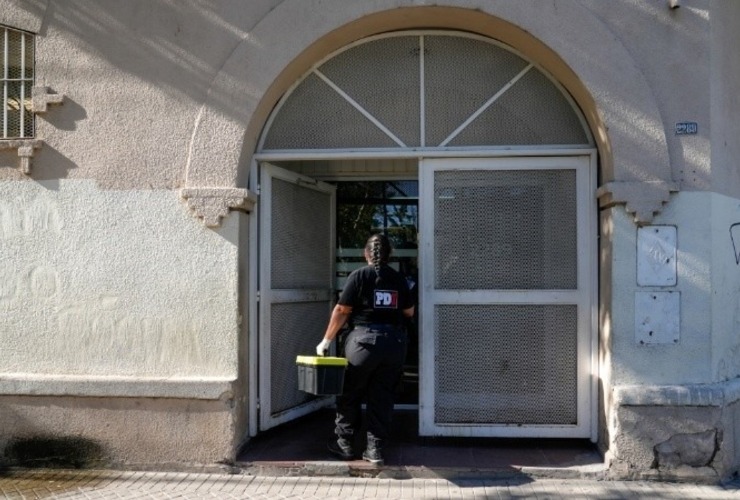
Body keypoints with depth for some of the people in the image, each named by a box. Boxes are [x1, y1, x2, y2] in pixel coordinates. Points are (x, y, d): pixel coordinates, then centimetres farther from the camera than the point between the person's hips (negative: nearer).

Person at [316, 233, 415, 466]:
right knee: (382, 399, 10)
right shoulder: (399, 279, 6)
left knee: (350, 396, 12)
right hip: (394, 342, 3)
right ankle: (375, 449, 11)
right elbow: (409, 312, 12)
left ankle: (344, 444, 19)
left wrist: (326, 340, 2)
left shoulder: (359, 276, -4)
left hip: (364, 340, -3)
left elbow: (341, 311, -5)